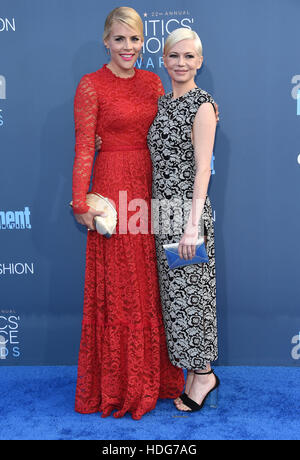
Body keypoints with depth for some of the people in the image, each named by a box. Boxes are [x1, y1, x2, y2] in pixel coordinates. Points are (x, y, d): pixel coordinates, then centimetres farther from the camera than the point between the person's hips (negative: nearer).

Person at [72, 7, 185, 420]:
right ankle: (118, 385, 19)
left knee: (150, 285, 11)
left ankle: (153, 374, 28)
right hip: (114, 188, -5)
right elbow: (83, 148, -8)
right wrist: (82, 203, -14)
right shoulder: (91, 85, -4)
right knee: (117, 288, 2)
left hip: (152, 187, 5)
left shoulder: (152, 82, 12)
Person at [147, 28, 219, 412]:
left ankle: (203, 373, 18)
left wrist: (193, 224, -20)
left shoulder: (203, 105, -8)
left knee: (190, 292, 0)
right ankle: (197, 372, 26)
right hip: (163, 210, 8)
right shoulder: (162, 103, 15)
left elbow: (203, 168, -14)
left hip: (187, 210, -8)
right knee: (175, 292, 12)